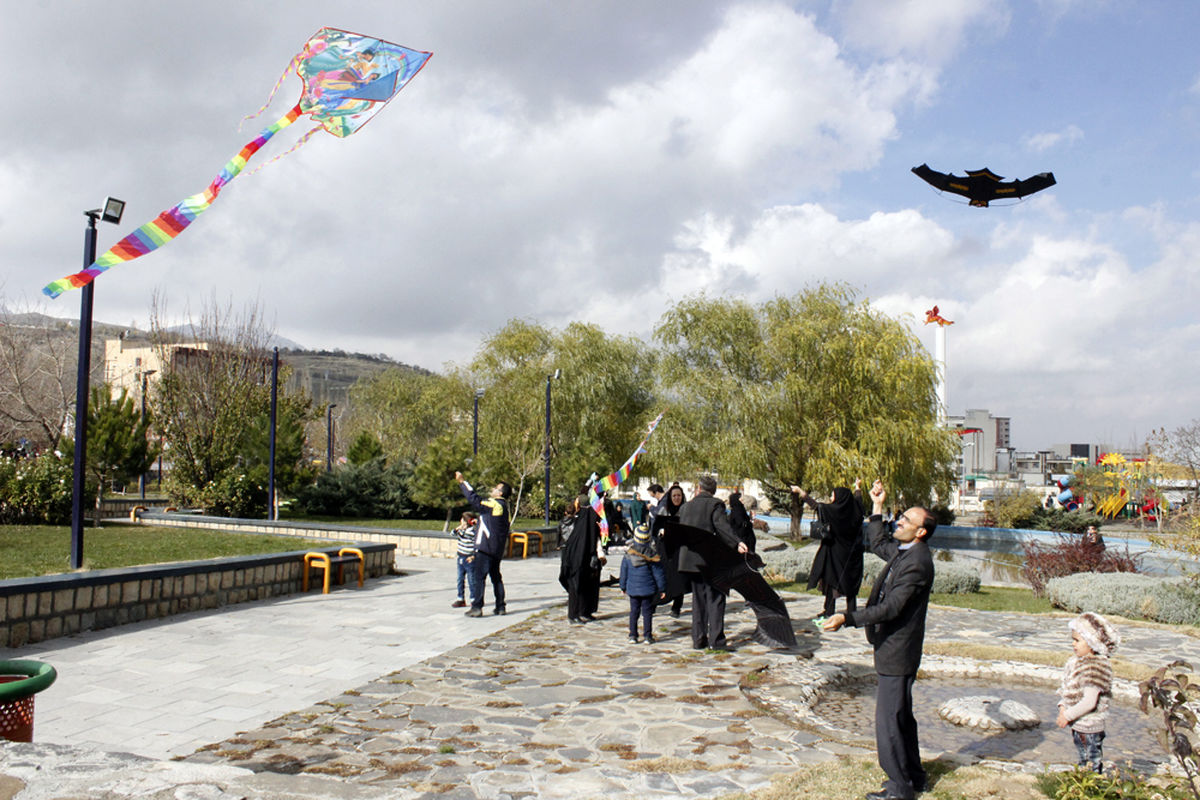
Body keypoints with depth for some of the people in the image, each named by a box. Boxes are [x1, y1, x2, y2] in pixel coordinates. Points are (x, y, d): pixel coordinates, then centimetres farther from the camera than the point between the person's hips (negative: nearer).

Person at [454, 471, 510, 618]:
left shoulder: (493, 504, -13)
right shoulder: (504, 507, 14)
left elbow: (474, 500, -17)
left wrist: (462, 482, -12)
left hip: (485, 548, -9)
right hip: (497, 550, 9)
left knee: (478, 576, -6)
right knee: (496, 576, 15)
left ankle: (476, 607, -8)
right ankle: (501, 607, 18)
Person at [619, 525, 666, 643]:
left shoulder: (628, 553, -3)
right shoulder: (651, 554, -9)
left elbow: (624, 572, 6)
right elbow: (659, 573, -5)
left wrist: (623, 587, 18)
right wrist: (662, 588, 4)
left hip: (632, 589, 2)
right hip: (648, 589, -2)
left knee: (634, 611, 11)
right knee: (647, 612, 5)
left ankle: (632, 635, 11)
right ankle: (648, 636, 5)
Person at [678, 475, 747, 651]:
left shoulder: (686, 507, 12)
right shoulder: (715, 504, -4)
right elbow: (722, 526, -20)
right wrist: (737, 543, -31)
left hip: (690, 559, 5)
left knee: (698, 599, 12)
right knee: (715, 598, 0)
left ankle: (698, 639, 12)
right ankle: (716, 640, -4)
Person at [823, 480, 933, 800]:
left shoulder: (917, 563, -23)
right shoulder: (903, 551, 7)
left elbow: (890, 607, -27)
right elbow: (879, 545, 29)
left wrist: (847, 618, -28)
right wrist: (877, 507, 22)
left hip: (897, 653, -10)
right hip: (893, 648, 10)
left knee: (888, 719, -3)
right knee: (901, 715, 21)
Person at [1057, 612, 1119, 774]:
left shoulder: (1096, 667, -22)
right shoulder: (1075, 662, 4)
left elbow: (1089, 702, -24)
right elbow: (1066, 690, 12)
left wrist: (1067, 716, -17)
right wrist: (1063, 707, -3)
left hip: (1089, 728, -9)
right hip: (1077, 726, 9)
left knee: (1091, 767, 2)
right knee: (1083, 765, 20)